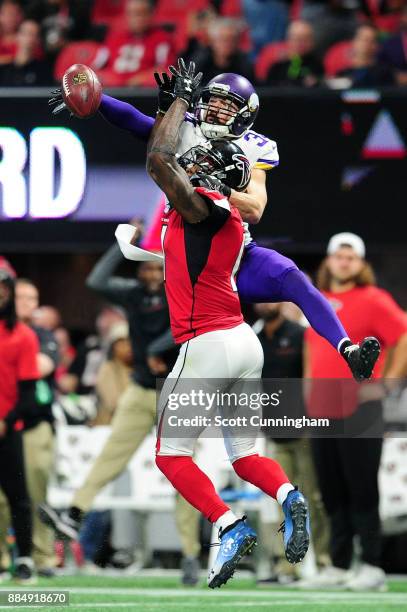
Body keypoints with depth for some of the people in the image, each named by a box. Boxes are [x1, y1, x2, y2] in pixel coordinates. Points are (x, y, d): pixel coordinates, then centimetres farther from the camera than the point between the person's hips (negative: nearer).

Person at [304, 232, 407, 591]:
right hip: (321, 411, 7)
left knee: (362, 490, -8)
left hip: (359, 409, -7)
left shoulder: (373, 300, -5)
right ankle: (339, 567, 13)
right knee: (332, 492, 8)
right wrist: (309, 389, 21)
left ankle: (371, 567, -6)